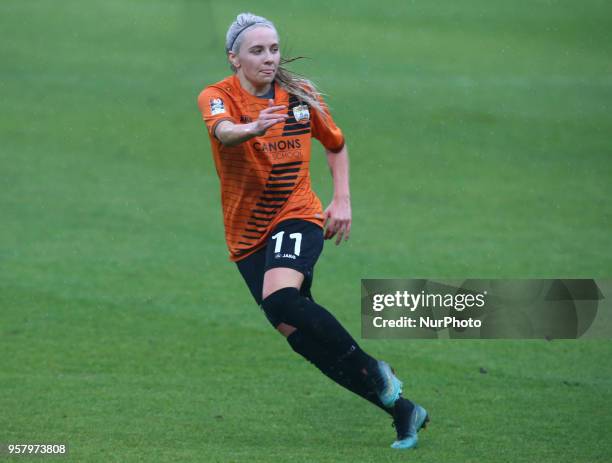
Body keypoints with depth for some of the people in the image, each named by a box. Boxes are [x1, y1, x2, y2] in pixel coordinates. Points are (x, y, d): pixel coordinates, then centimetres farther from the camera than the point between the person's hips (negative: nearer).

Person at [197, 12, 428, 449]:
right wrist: (252, 128, -55)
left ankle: (375, 370, -16)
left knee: (281, 297, -31)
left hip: (298, 217, -2)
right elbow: (223, 130, -33)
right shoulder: (218, 96, -8)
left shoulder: (300, 95, -1)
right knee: (297, 333, -3)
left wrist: (342, 200, 4)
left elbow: (336, 144, 17)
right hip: (248, 235, 2)